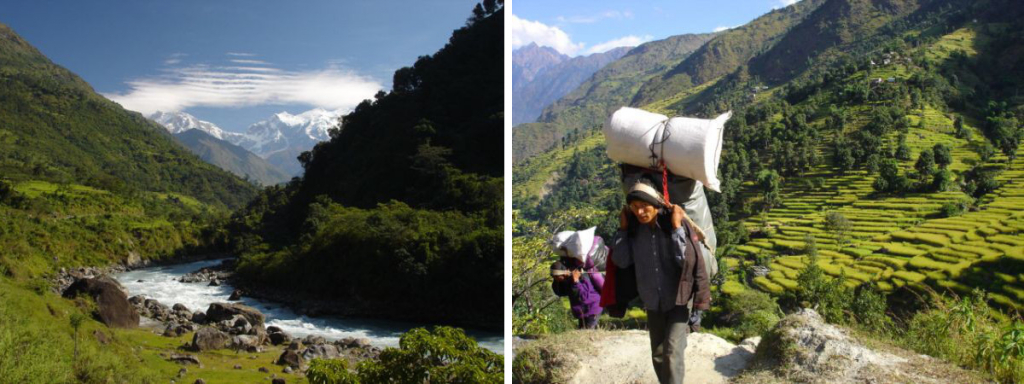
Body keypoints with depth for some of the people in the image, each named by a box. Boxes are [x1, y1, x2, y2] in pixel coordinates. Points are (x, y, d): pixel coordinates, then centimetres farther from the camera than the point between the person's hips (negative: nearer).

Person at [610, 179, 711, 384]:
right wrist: (622, 228, -11)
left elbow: (689, 261, -23)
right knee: (658, 356, 14)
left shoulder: (676, 225, -17)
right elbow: (621, 261, -12)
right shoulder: (634, 230, -5)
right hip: (652, 303, 5)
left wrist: (677, 228, -27)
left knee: (672, 353, -15)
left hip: (679, 301, -5)